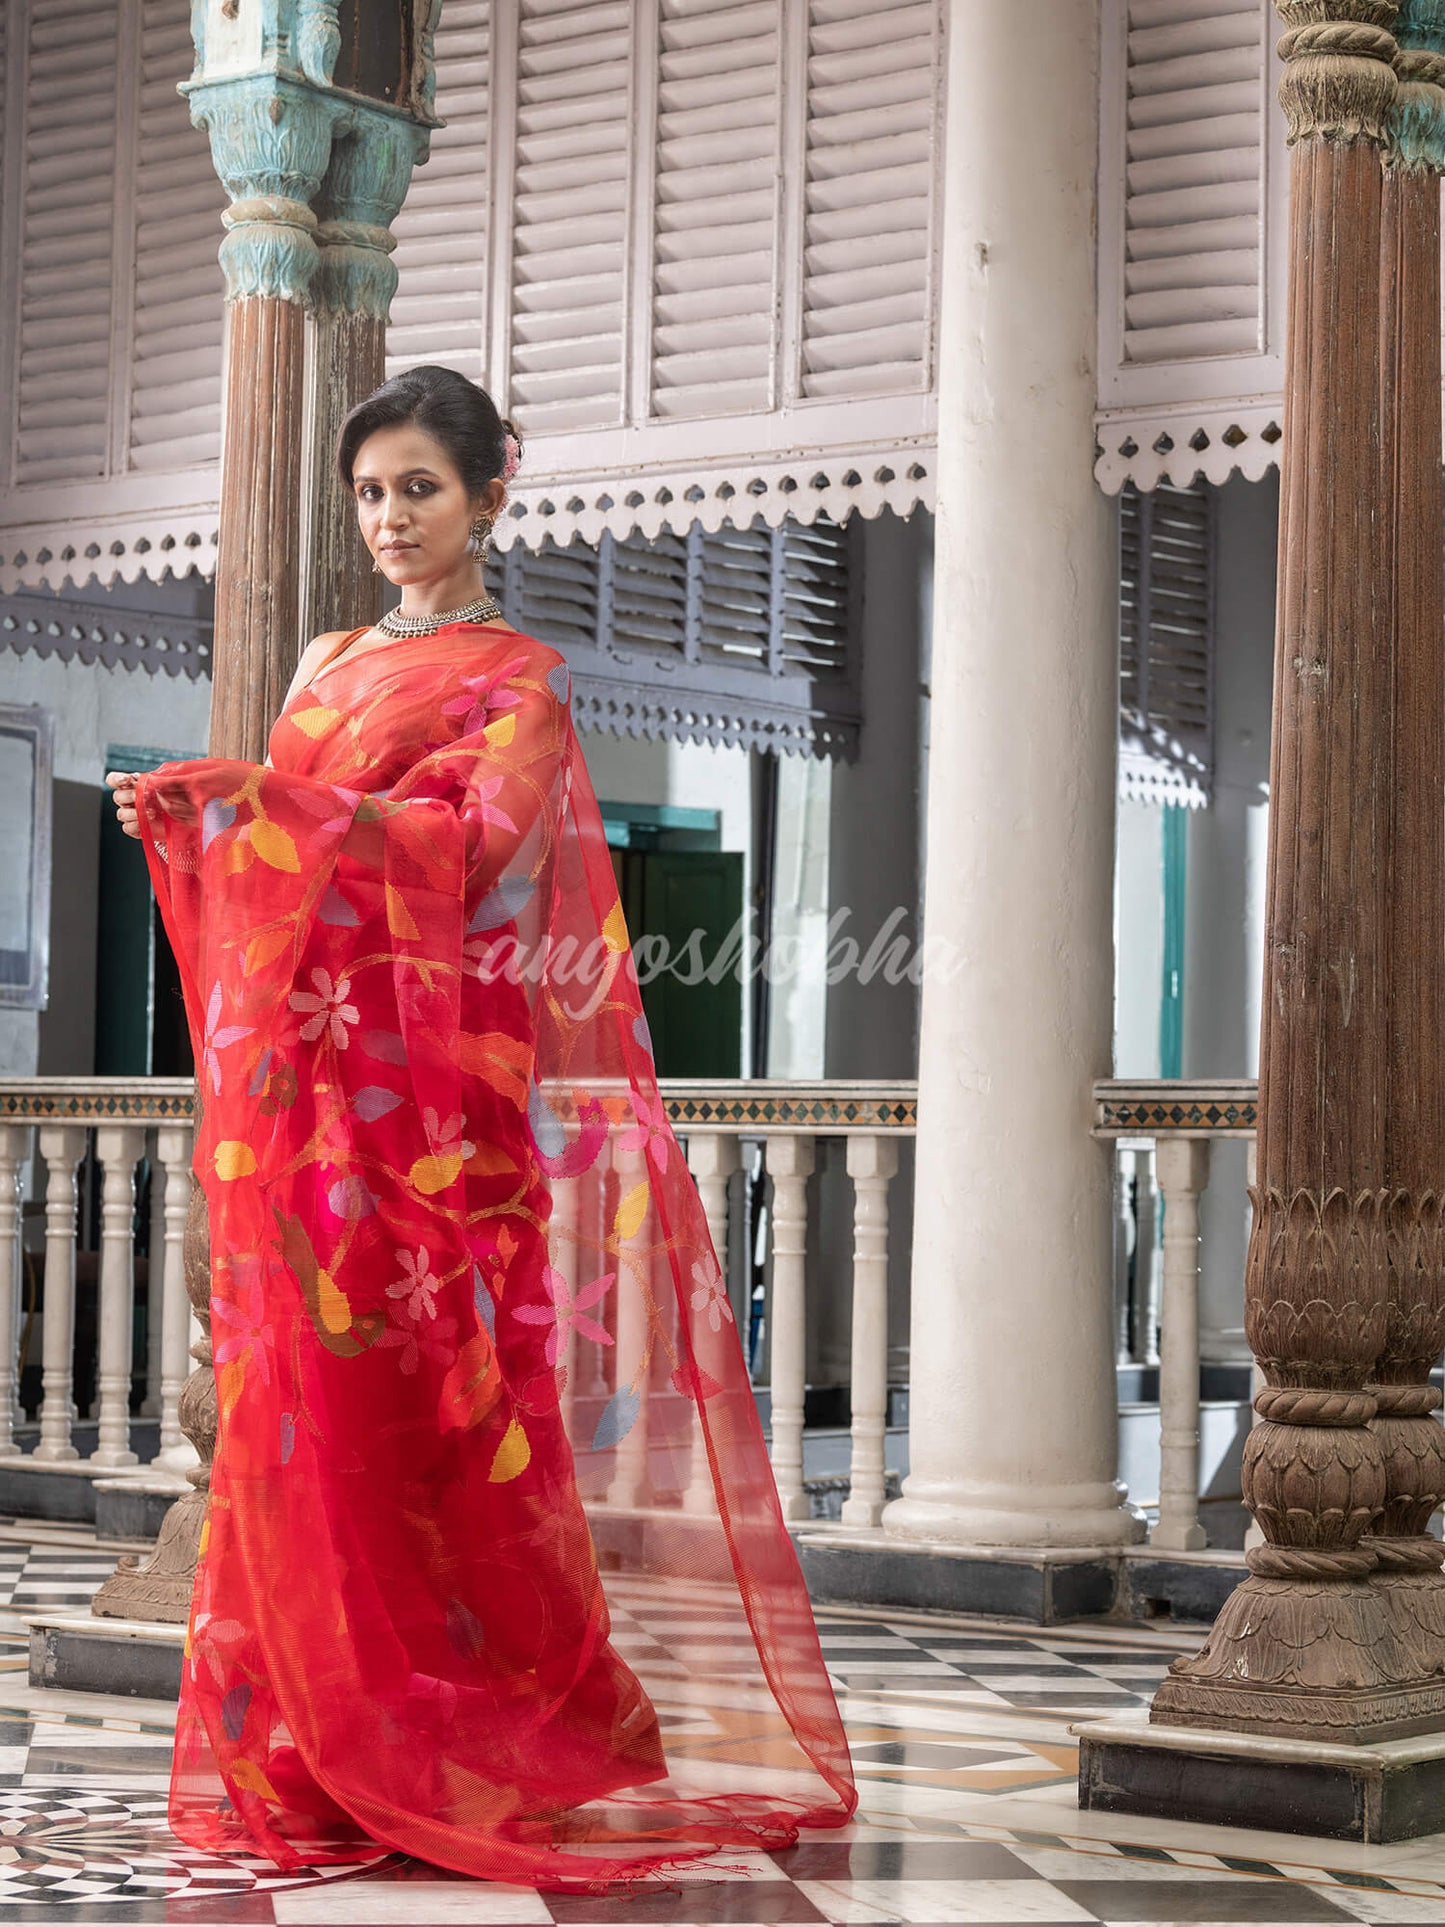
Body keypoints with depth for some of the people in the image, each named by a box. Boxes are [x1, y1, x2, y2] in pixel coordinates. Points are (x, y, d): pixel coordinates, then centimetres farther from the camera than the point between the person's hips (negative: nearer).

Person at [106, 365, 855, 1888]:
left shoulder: (516, 682, 4)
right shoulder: (330, 666, 22)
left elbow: (466, 840, -14)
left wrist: (260, 799, -23)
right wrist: (184, 823, 0)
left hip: (429, 1093, -5)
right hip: (304, 1077, 5)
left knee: (419, 1402, -9)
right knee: (303, 1392, 0)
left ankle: (465, 1751, -1)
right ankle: (314, 1758, 3)